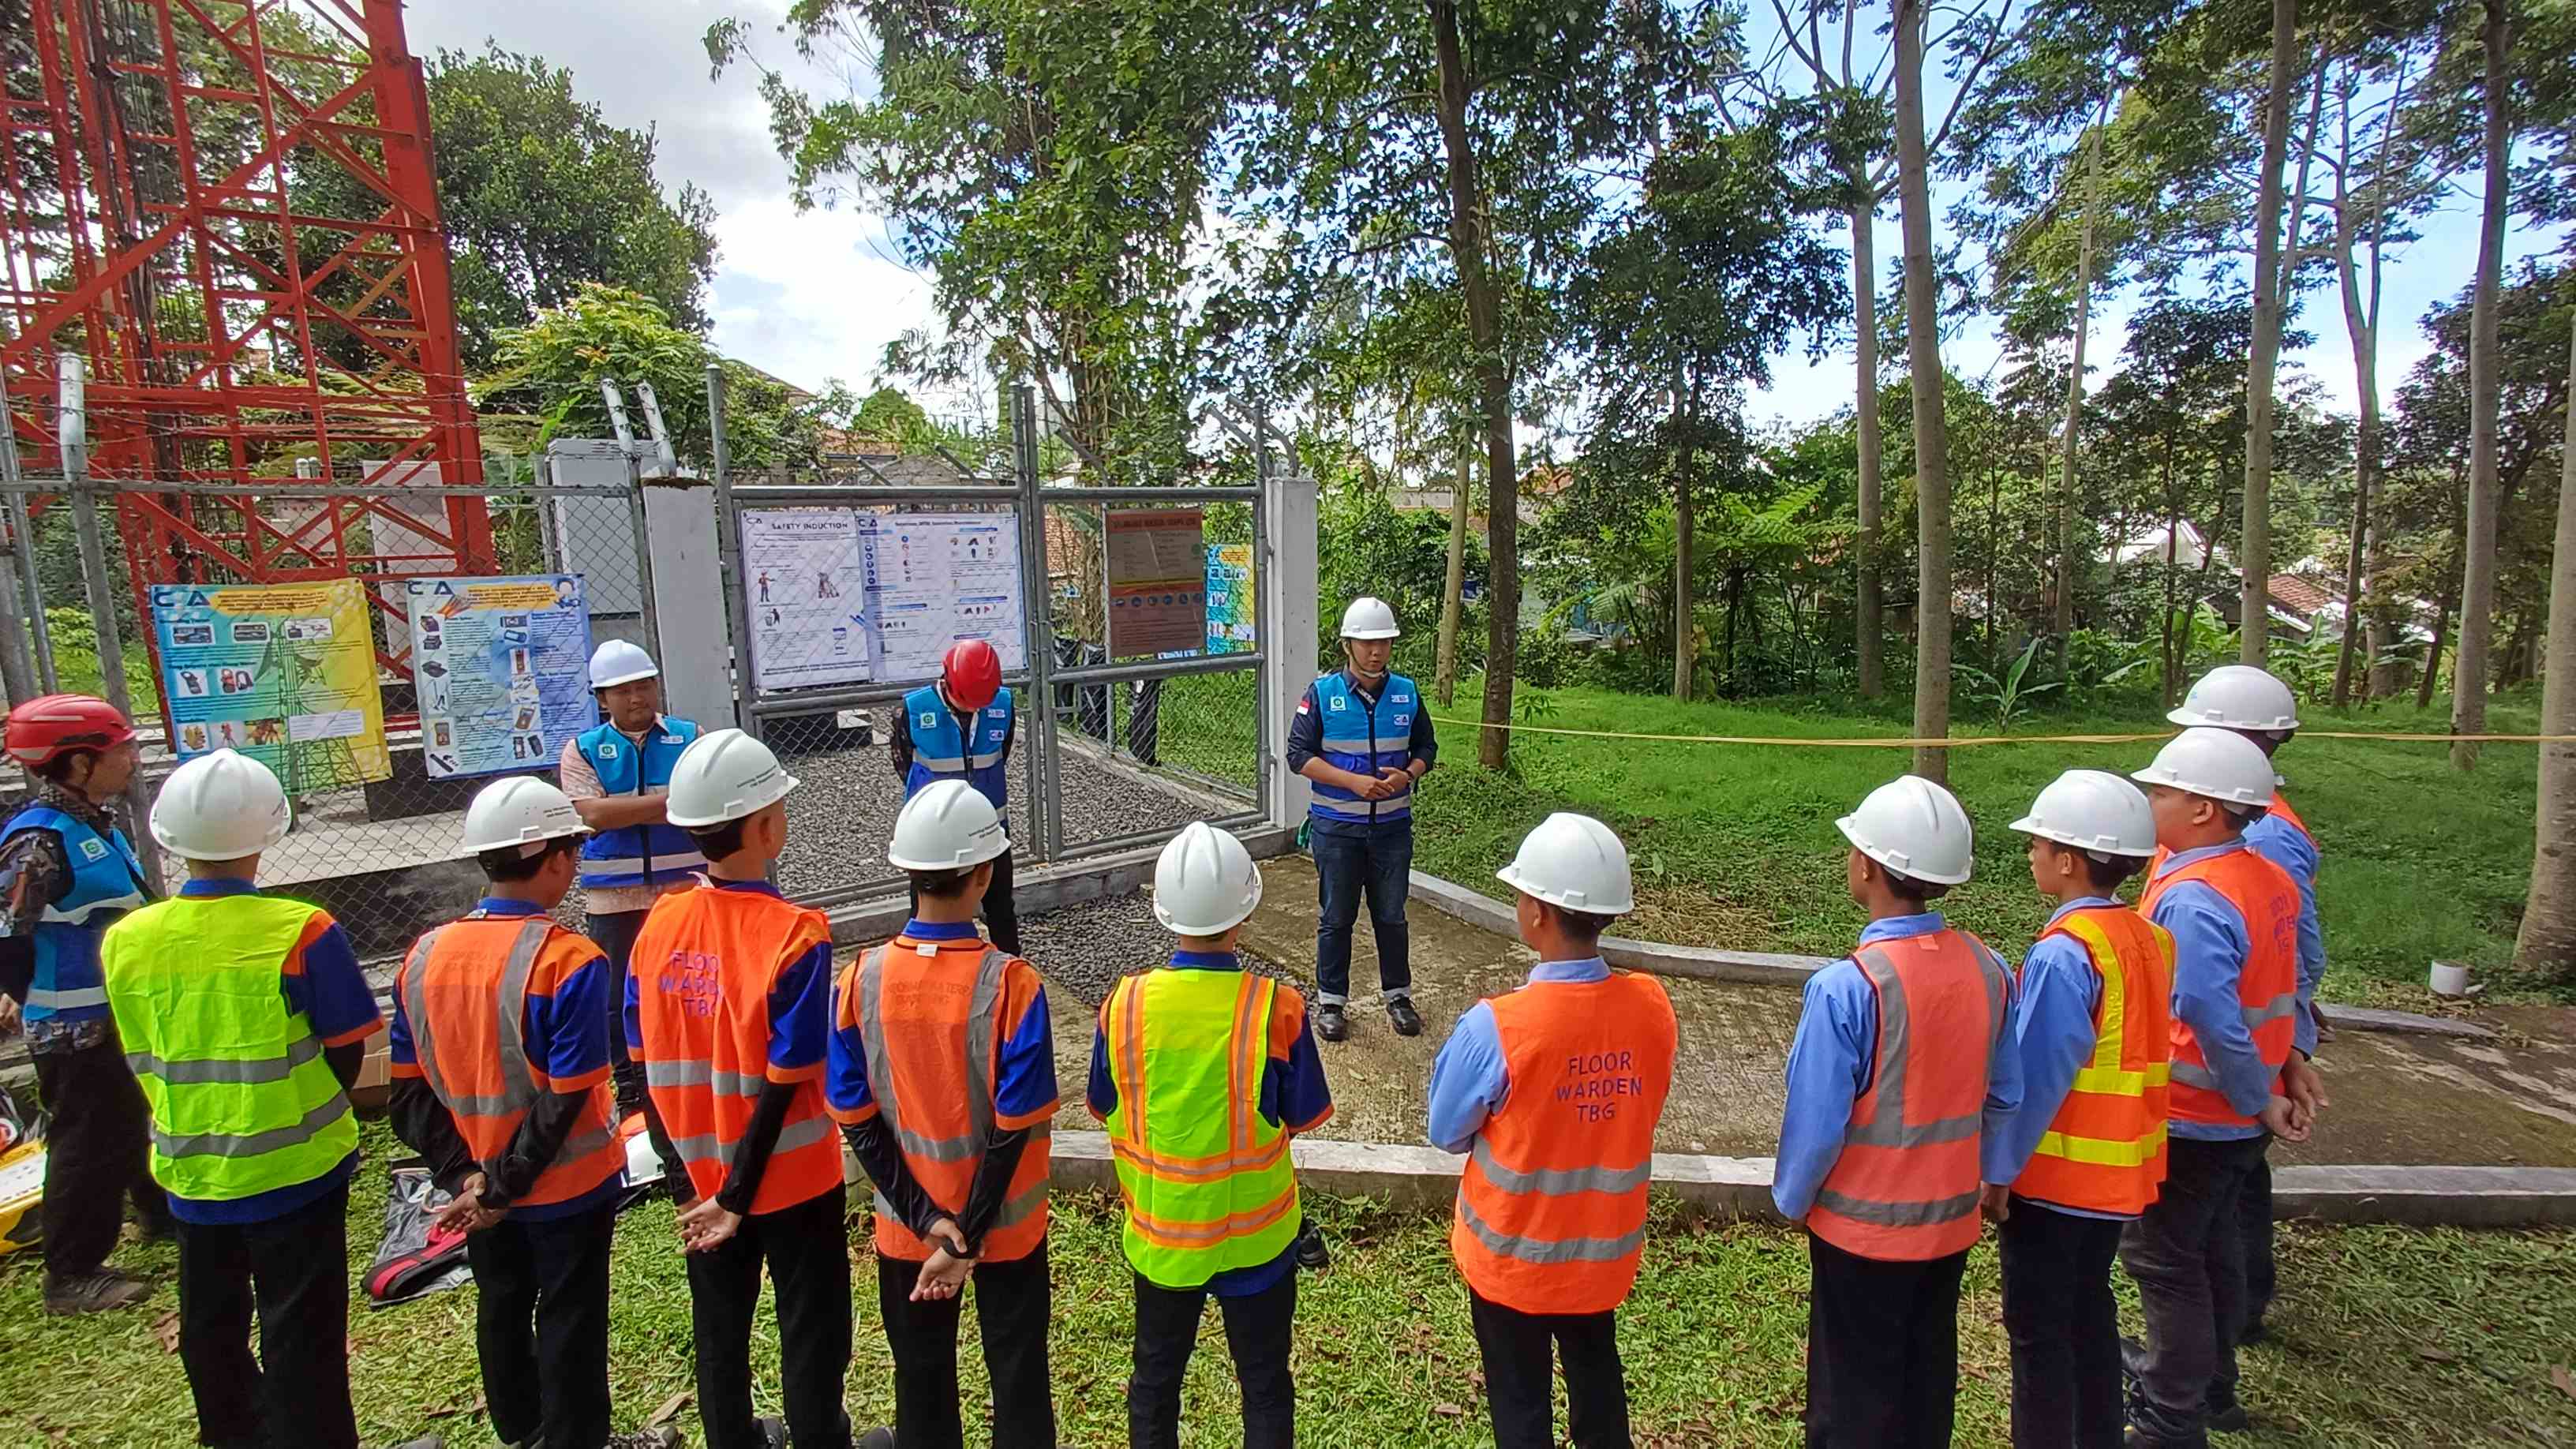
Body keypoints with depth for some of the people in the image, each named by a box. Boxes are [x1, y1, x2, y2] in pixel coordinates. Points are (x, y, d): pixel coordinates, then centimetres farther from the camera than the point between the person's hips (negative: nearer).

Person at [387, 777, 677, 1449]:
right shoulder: (568, 958, -24)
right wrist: (501, 1185, -13)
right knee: (570, 1320, 13)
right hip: (567, 1189, -6)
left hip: (476, 1185, 6)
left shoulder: (425, 954, -5)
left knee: (501, 1311, 24)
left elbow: (409, 1089, -2)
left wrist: (462, 1174, -4)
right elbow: (566, 1101, -25)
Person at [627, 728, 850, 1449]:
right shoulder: (795, 935, -24)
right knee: (812, 1329, 15)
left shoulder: (659, 924, -9)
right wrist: (740, 1195, -11)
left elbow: (645, 1068, -3)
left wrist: (685, 1172, 5)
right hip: (789, 1175, -5)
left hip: (701, 1174, 5)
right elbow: (786, 1081, -22)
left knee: (719, 1326, 23)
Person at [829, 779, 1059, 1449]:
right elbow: (1018, 1127, -21)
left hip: (905, 1226, 3)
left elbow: (857, 1121, -9)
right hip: (1004, 1223, -2)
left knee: (921, 1378, 22)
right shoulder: (1010, 983, -23)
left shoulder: (862, 980, -14)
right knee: (1017, 1376, 18)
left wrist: (926, 1218, -7)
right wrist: (966, 1239, -11)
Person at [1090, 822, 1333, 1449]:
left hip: (1158, 1231, 2)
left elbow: (1104, 1108, -2)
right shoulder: (1276, 1008, -23)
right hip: (1254, 1234, -2)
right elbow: (1304, 1116, -9)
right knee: (1265, 1386, 20)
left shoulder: (1125, 1003, -16)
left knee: (1155, 1378, 25)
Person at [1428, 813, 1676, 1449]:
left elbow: (1448, 1134, -13)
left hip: (1514, 1255, -4)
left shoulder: (1495, 1026, -30)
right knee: (1598, 1376, 29)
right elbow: (1637, 1114, 0)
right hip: (1605, 1248, 4)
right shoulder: (1652, 1007, -17)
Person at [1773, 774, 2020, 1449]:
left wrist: (1792, 1199, -4)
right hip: (1951, 1216, 6)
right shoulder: (1987, 969, -9)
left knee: (1855, 1393, 14)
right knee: (1926, 1374, 25)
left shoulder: (1846, 987, -28)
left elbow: (1817, 1119, -21)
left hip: (1863, 1223, -6)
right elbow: (2004, 1095, 2)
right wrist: (1987, 1171, 17)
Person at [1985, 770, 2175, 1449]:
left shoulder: (2064, 952, -24)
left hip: (2055, 1175, -8)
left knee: (2037, 1329, 7)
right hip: (2120, 1172, 8)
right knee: (2089, 1310, 23)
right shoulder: (2147, 938, 1)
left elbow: (2038, 1076, -23)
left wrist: (1998, 1168, -13)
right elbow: (2141, 1051, 8)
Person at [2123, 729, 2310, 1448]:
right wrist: (2267, 1092, 17)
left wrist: (2259, 1098, -17)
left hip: (2190, 1120, -9)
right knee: (2211, 1246, 23)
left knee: (2162, 1259, 5)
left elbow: (2213, 1019, -32)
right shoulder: (2267, 879, 3)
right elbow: (2280, 990, 12)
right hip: (2240, 1116, 9)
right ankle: (2209, 1385, 41)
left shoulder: (2192, 900, -29)